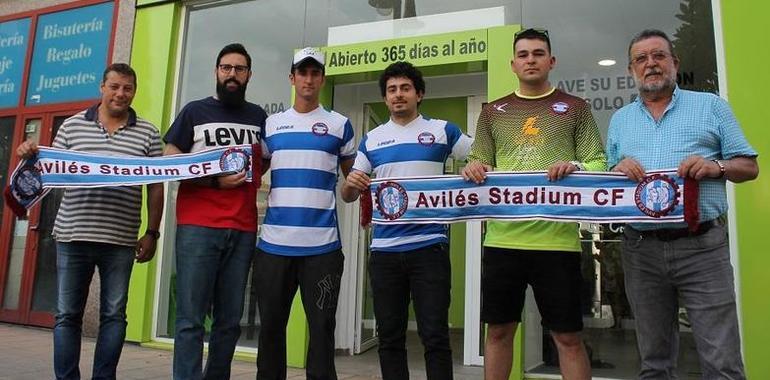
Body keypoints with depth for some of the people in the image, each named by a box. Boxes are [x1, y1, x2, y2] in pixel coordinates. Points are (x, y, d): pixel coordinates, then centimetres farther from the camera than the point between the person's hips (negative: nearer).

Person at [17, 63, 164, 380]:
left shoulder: (148, 134, 4)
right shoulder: (72, 125, 8)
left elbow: (156, 187, 3)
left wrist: (151, 233, 0)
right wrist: (32, 156, -9)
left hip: (120, 240, -1)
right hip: (72, 236, 2)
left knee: (113, 315, 6)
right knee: (67, 315, 7)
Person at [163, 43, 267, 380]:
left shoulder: (259, 116, 16)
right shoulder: (194, 111, 8)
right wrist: (214, 180, -10)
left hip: (243, 231, 3)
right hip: (198, 227, -3)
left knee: (230, 321, 8)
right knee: (191, 319, -3)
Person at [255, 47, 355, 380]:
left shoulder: (339, 125, 6)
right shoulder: (271, 124, 12)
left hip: (322, 244, -2)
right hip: (273, 242, 3)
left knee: (321, 327, 3)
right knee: (271, 325, 12)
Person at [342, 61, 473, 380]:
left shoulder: (442, 130, 6)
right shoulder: (371, 139, 12)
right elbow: (349, 196, 12)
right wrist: (351, 183, -11)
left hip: (429, 246, -2)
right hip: (384, 250, 3)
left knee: (435, 336, 1)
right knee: (389, 337, 10)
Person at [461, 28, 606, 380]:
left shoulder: (575, 108, 9)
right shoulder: (492, 112, 14)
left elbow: (598, 164, 4)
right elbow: (479, 164, 13)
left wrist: (576, 167, -17)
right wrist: (473, 169, -9)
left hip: (557, 239, -2)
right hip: (502, 238, 2)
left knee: (568, 336, 5)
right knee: (499, 330, 11)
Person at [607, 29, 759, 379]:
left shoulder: (710, 106, 10)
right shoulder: (620, 119, 16)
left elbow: (749, 166, 8)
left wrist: (717, 166, -12)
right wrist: (618, 170, -7)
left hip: (702, 245, -2)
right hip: (641, 250, 3)